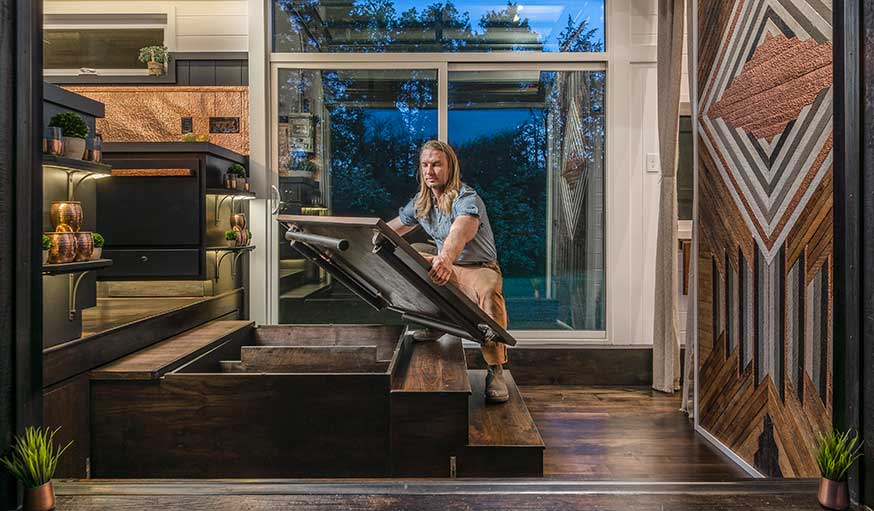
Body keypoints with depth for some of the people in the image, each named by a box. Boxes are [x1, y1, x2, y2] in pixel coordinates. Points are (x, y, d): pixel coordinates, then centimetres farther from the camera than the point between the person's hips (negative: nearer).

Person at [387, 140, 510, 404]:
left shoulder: (468, 200, -23)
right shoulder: (419, 203, 1)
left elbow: (459, 234, -46)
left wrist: (446, 260, -67)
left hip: (479, 267, -7)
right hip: (445, 265, 8)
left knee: (490, 291, -40)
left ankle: (496, 370, -33)